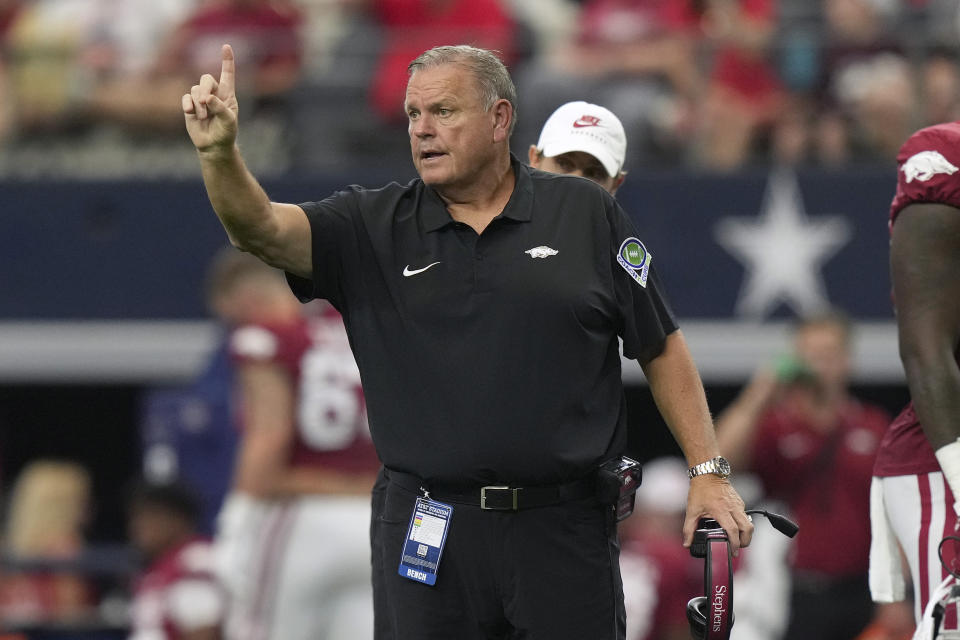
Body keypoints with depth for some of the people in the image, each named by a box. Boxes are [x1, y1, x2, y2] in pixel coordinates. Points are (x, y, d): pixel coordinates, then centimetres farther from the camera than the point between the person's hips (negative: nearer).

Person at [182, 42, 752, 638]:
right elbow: (263, 229, -10)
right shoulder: (374, 227, 6)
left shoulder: (586, 214, 4)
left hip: (565, 524, -1)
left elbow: (663, 349, 7)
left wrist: (709, 472, 1)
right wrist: (220, 152, -29)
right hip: (431, 536, 1)